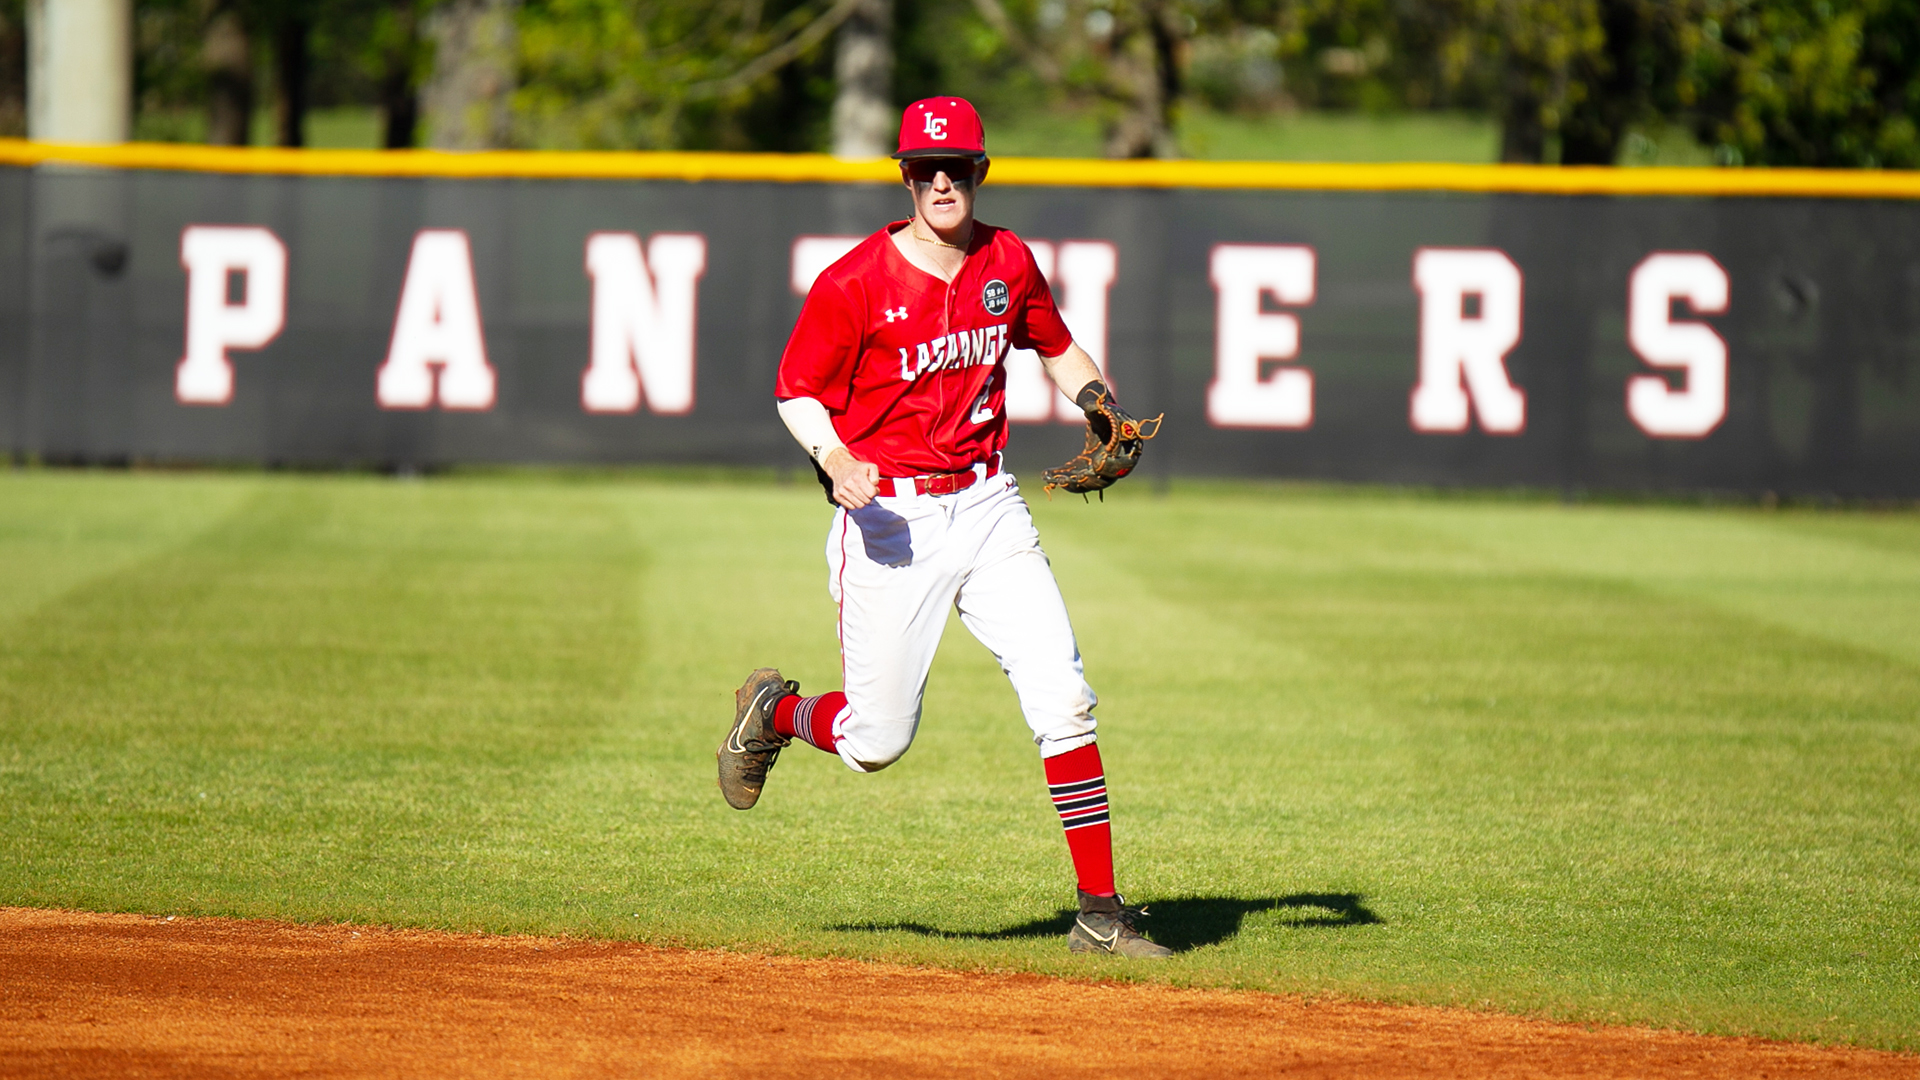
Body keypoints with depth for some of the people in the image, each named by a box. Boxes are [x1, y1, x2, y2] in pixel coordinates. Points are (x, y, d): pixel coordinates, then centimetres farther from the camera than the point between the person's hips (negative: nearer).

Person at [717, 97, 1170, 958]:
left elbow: (1057, 348, 21)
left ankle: (1100, 911, -4)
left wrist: (1100, 403, 1)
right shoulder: (857, 283, -12)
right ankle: (771, 712, 36)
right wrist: (833, 456, -26)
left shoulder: (1009, 263, 4)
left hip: (987, 506, 4)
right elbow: (796, 393, -6)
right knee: (875, 742, 1)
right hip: (889, 516, -4)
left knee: (1062, 698, -8)